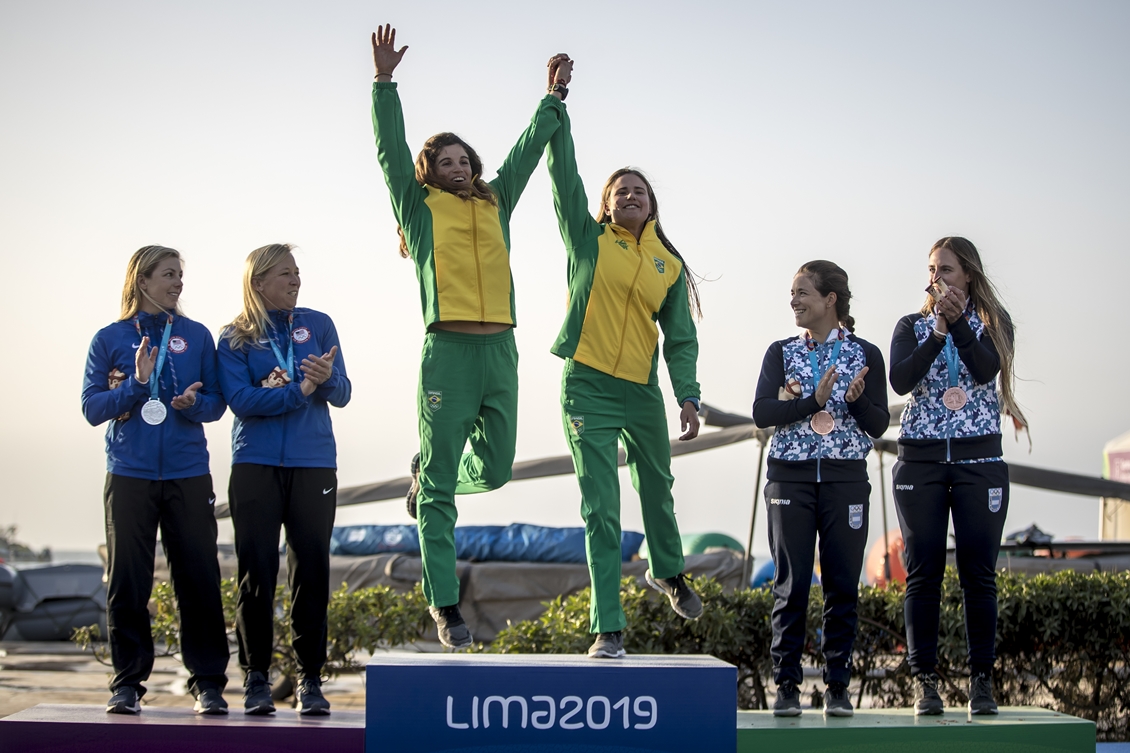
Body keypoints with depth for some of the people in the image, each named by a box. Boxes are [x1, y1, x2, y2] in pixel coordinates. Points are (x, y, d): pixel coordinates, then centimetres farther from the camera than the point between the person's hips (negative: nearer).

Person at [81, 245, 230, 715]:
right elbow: (92, 407, 0)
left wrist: (193, 404, -14)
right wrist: (137, 383, -14)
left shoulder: (196, 336, 9)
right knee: (127, 581, 1)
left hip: (189, 474, 1)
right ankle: (127, 682, 11)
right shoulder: (110, 339, 6)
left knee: (199, 578, -2)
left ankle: (209, 684, 6)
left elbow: (216, 402, 8)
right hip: (129, 474, -1)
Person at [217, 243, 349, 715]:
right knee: (256, 572, -1)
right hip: (255, 465, -1)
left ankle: (310, 679, 9)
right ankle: (255, 677, 9)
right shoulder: (235, 338, 4)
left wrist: (328, 377, -20)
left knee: (311, 570, 1)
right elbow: (240, 400, -10)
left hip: (313, 464, 1)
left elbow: (342, 395, 2)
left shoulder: (318, 325, 9)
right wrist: (299, 391, -16)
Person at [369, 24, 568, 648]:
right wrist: (384, 81, -7)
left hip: (500, 351, 5)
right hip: (447, 352, -4)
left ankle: (427, 473, 40)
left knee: (495, 468, 7)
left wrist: (554, 95, 29)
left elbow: (529, 148, 25)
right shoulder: (421, 206, 8)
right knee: (441, 492, -2)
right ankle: (444, 605, 4)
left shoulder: (496, 204, 18)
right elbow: (391, 149, 0)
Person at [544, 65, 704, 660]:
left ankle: (667, 571, 50)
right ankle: (608, 628, -2)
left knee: (656, 488, 21)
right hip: (587, 387, -3)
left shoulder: (671, 267, 8)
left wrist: (688, 396, -6)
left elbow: (681, 337, 6)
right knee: (600, 512, -6)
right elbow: (564, 173, -6)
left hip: (643, 390, 3)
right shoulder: (589, 239, 2)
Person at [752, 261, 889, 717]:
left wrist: (855, 400, -18)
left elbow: (879, 425, 1)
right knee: (791, 583, -2)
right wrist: (813, 401, -16)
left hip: (845, 479, 0)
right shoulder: (781, 353, 9)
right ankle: (787, 685, 5)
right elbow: (761, 413, -4)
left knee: (842, 584, 0)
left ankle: (837, 687, 9)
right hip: (790, 478, 1)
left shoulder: (865, 355, 5)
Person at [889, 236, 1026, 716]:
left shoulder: (993, 324, 9)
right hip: (920, 460, 1)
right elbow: (900, 380, -7)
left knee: (979, 572, -3)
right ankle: (924, 681, 2)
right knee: (923, 572, -1)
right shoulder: (912, 326, 11)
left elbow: (986, 369, -11)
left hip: (979, 458, -1)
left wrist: (958, 323, -18)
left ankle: (982, 680, 4)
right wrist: (937, 333, -15)